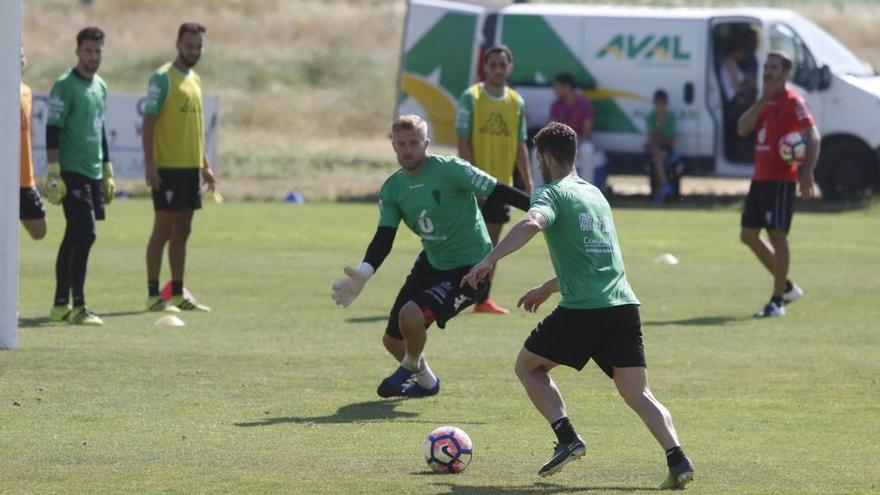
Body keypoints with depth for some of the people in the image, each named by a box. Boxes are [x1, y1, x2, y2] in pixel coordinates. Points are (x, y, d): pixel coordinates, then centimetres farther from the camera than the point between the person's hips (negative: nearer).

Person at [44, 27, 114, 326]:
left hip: (93, 174, 8)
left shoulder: (100, 87, 16)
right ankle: (77, 307, -14)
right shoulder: (65, 86, -9)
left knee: (75, 238, 10)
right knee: (86, 234, -15)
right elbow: (52, 131, -12)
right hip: (72, 173, -8)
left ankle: (60, 305, 15)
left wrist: (107, 173, 23)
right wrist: (54, 173, -17)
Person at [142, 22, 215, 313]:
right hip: (167, 167, -8)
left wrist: (205, 165, 19)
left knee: (182, 231, 10)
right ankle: (153, 296, -4)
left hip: (191, 167, 8)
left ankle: (178, 294, 15)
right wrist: (149, 164, -19)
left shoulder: (195, 80, 16)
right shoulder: (163, 78, -9)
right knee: (163, 231, -7)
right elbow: (148, 122, -12)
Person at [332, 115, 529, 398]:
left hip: (469, 268, -7)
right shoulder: (392, 189, 1)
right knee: (392, 339, 10)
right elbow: (384, 238, -5)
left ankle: (411, 367, 6)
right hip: (431, 265, 8)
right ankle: (426, 383, 41)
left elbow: (496, 192, -18)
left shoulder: (449, 170, -18)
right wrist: (364, 272, -23)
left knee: (411, 316, -28)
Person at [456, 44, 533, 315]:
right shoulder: (471, 97, -5)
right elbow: (463, 142, -8)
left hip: (501, 181, 5)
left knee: (492, 241, 7)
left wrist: (528, 181, 8)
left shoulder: (516, 102, 10)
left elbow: (520, 145, 15)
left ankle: (483, 299, 13)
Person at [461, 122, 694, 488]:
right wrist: (546, 289, 46)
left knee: (528, 366, 16)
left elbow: (532, 223, -23)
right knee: (638, 394, 3)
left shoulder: (553, 194, 1)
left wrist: (489, 260, -30)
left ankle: (567, 438, -1)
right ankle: (677, 458, -19)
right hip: (624, 305, 6)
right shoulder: (596, 194, 25)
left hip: (583, 308, -6)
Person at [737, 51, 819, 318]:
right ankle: (787, 287, 22)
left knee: (777, 235, -11)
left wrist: (807, 172, -26)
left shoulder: (792, 101, -7)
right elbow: (743, 129, 5)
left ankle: (777, 301, -8)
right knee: (748, 234, 11)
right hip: (760, 177, 9)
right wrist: (762, 100, -5)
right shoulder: (765, 101, 17)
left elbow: (813, 137, -15)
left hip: (781, 178, -9)